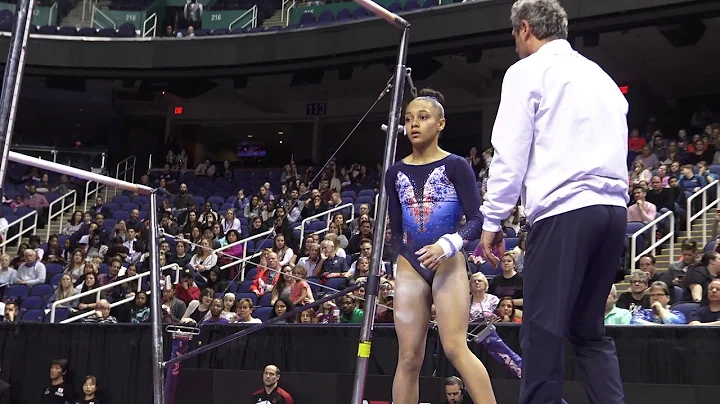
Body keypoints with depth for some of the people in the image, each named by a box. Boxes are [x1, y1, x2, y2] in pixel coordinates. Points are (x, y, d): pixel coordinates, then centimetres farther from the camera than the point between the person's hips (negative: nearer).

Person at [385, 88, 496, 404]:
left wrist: (447, 244, -24)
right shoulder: (395, 173, 10)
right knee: (409, 357, 2)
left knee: (455, 348, -15)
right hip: (409, 267, 4)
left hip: (448, 264, -4)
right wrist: (399, 264, 13)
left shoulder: (456, 166, -3)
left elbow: (477, 220, -9)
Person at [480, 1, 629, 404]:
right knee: (590, 329, 13)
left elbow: (511, 154, -4)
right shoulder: (602, 77, 23)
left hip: (563, 209, -7)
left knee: (543, 329, -5)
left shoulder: (527, 72, 3)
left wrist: (492, 219, -1)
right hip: (613, 208, 7)